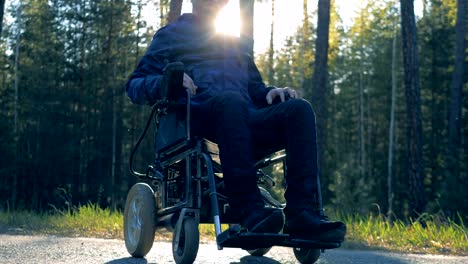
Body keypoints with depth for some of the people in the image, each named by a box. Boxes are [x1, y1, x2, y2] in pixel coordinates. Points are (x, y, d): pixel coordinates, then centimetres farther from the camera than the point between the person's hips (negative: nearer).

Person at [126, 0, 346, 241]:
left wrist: (270, 92, 9)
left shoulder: (236, 44, 36)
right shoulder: (171, 34, 23)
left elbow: (255, 89, 35)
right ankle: (251, 211, -45)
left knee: (299, 109, -24)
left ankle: (302, 213, -37)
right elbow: (135, 85, 14)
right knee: (231, 100, -38)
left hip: (246, 120, 5)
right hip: (197, 115, -4)